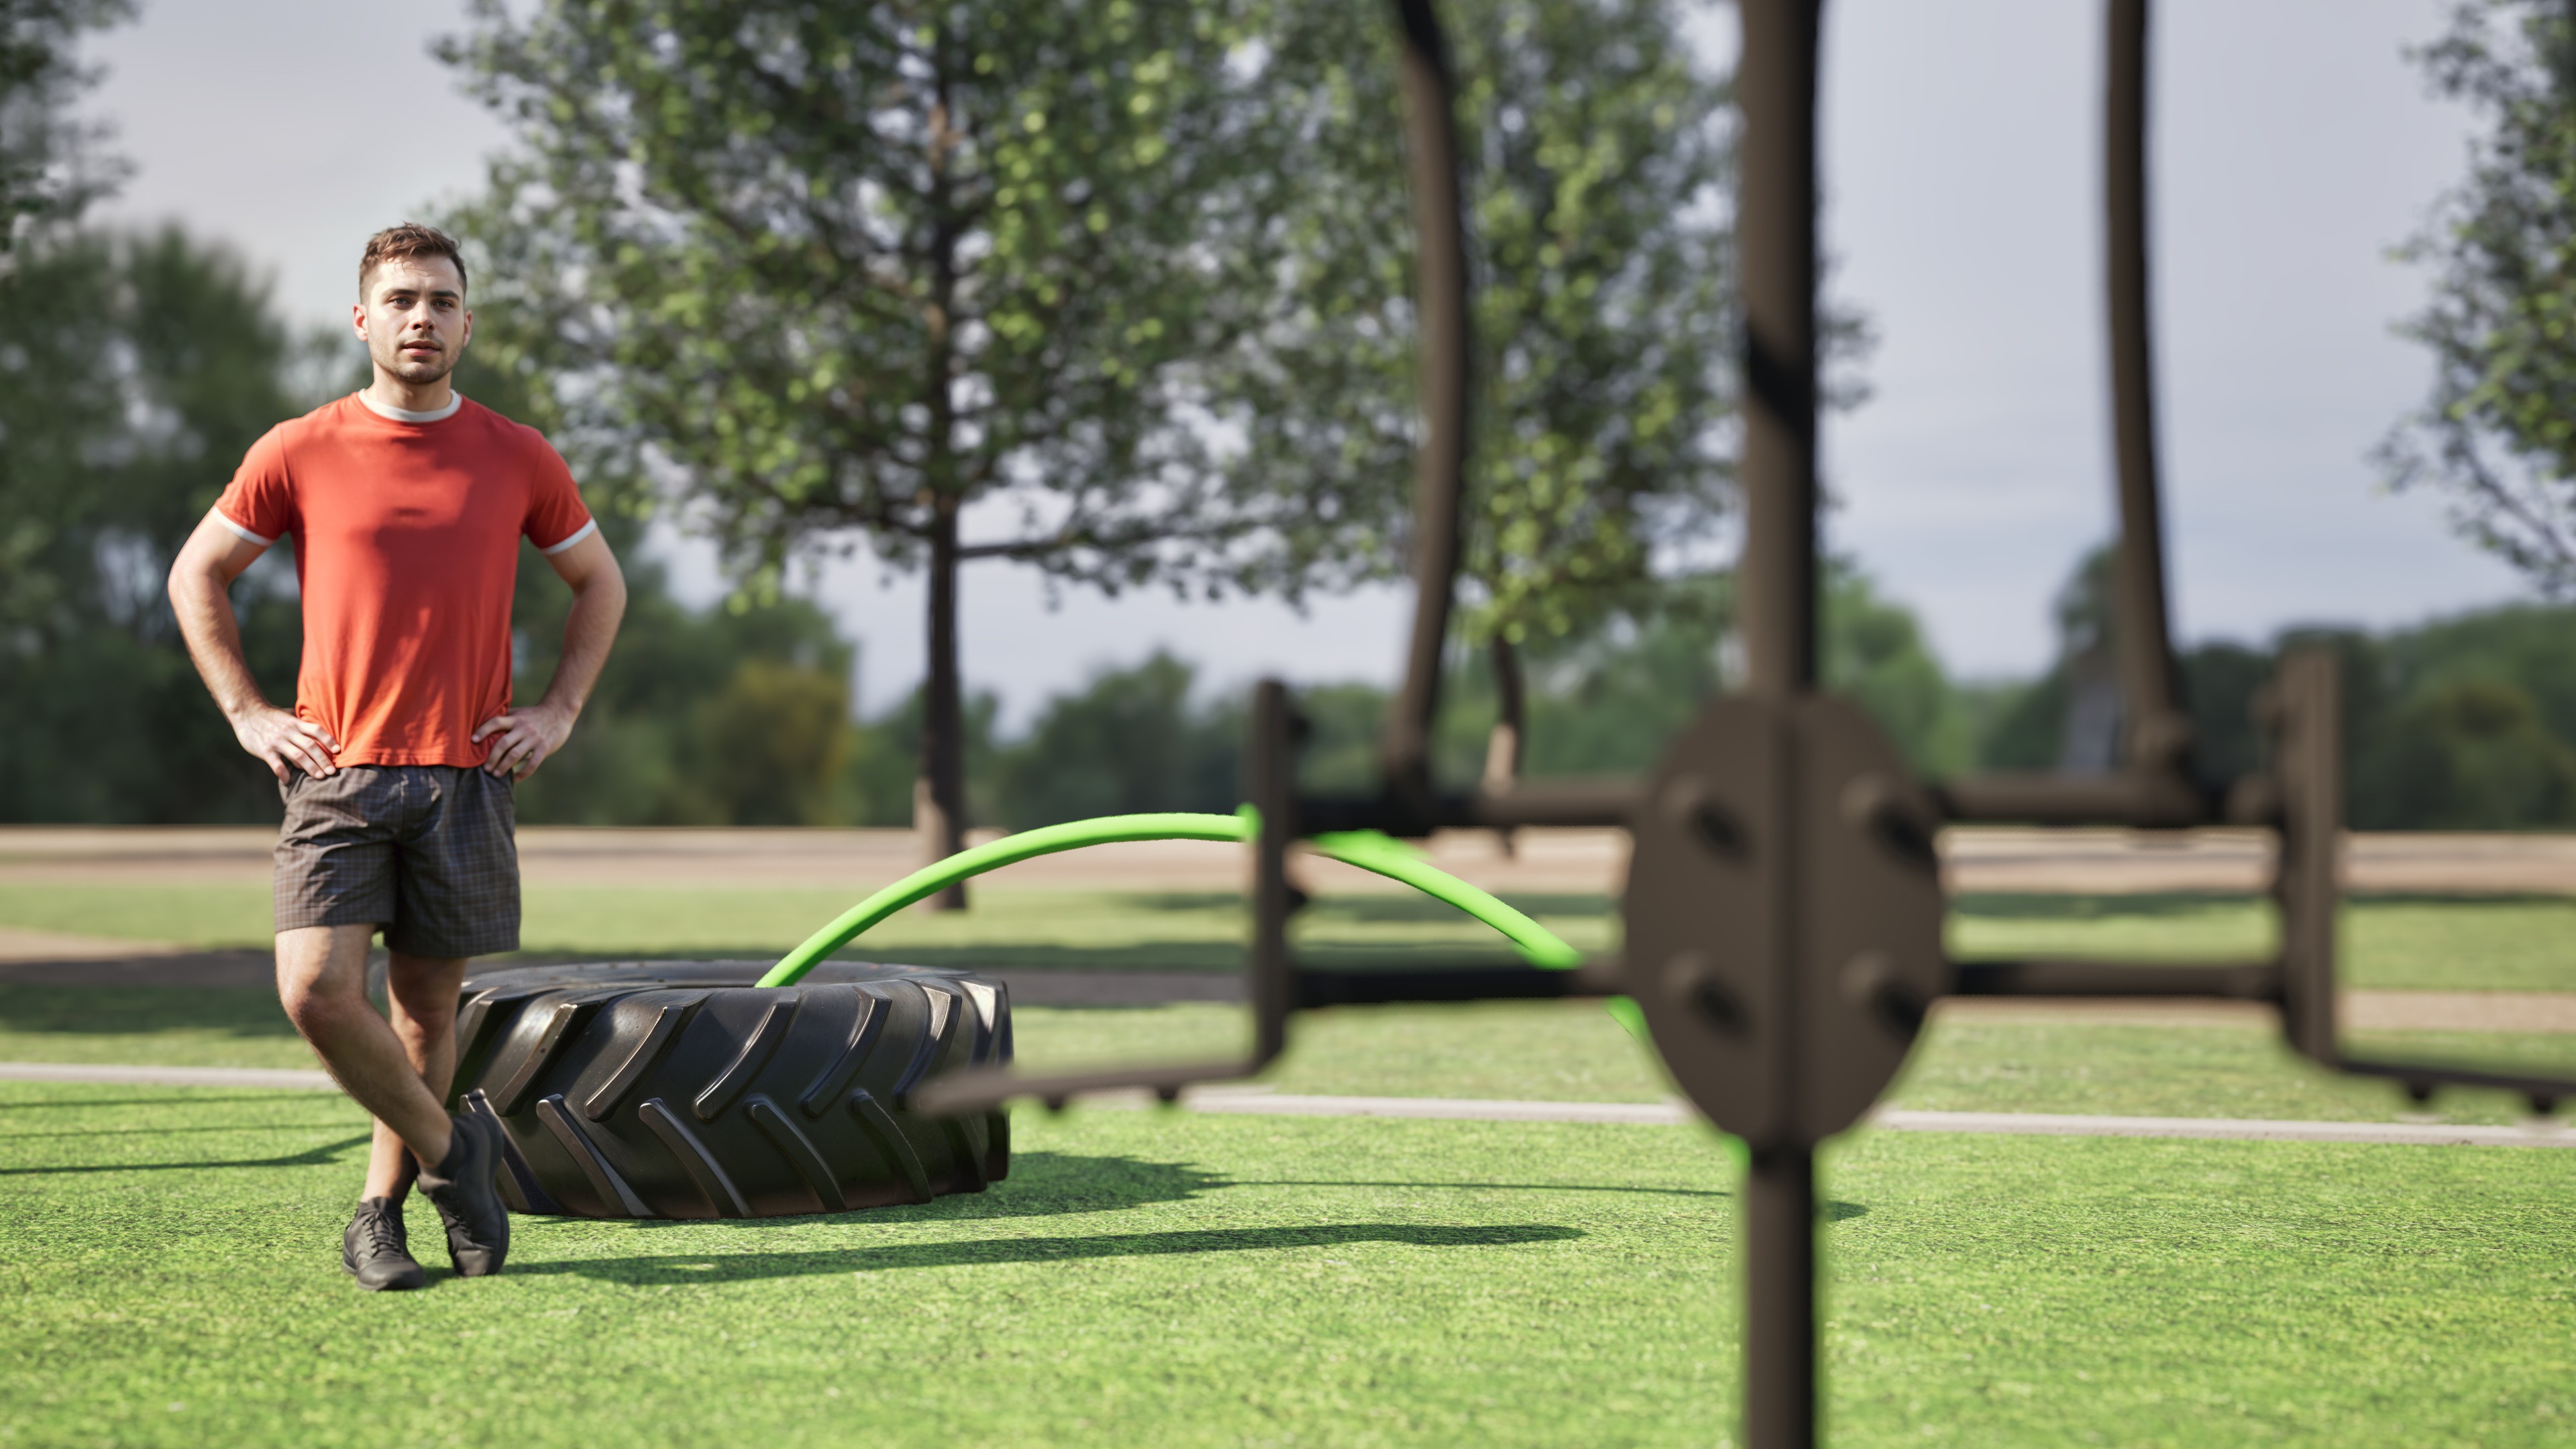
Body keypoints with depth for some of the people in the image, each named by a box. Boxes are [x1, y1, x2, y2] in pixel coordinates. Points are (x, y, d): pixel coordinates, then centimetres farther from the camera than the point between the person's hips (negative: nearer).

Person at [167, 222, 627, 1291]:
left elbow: (599, 582, 19)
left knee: (426, 1002, 7)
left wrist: (559, 710, 8)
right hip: (336, 773, -1)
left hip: (468, 775, 1)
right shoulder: (299, 455, 1)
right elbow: (196, 575, 12)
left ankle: (382, 1207, 24)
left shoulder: (519, 461, 5)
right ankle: (448, 1147, 7)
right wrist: (247, 713, 4)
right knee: (317, 991, -15)